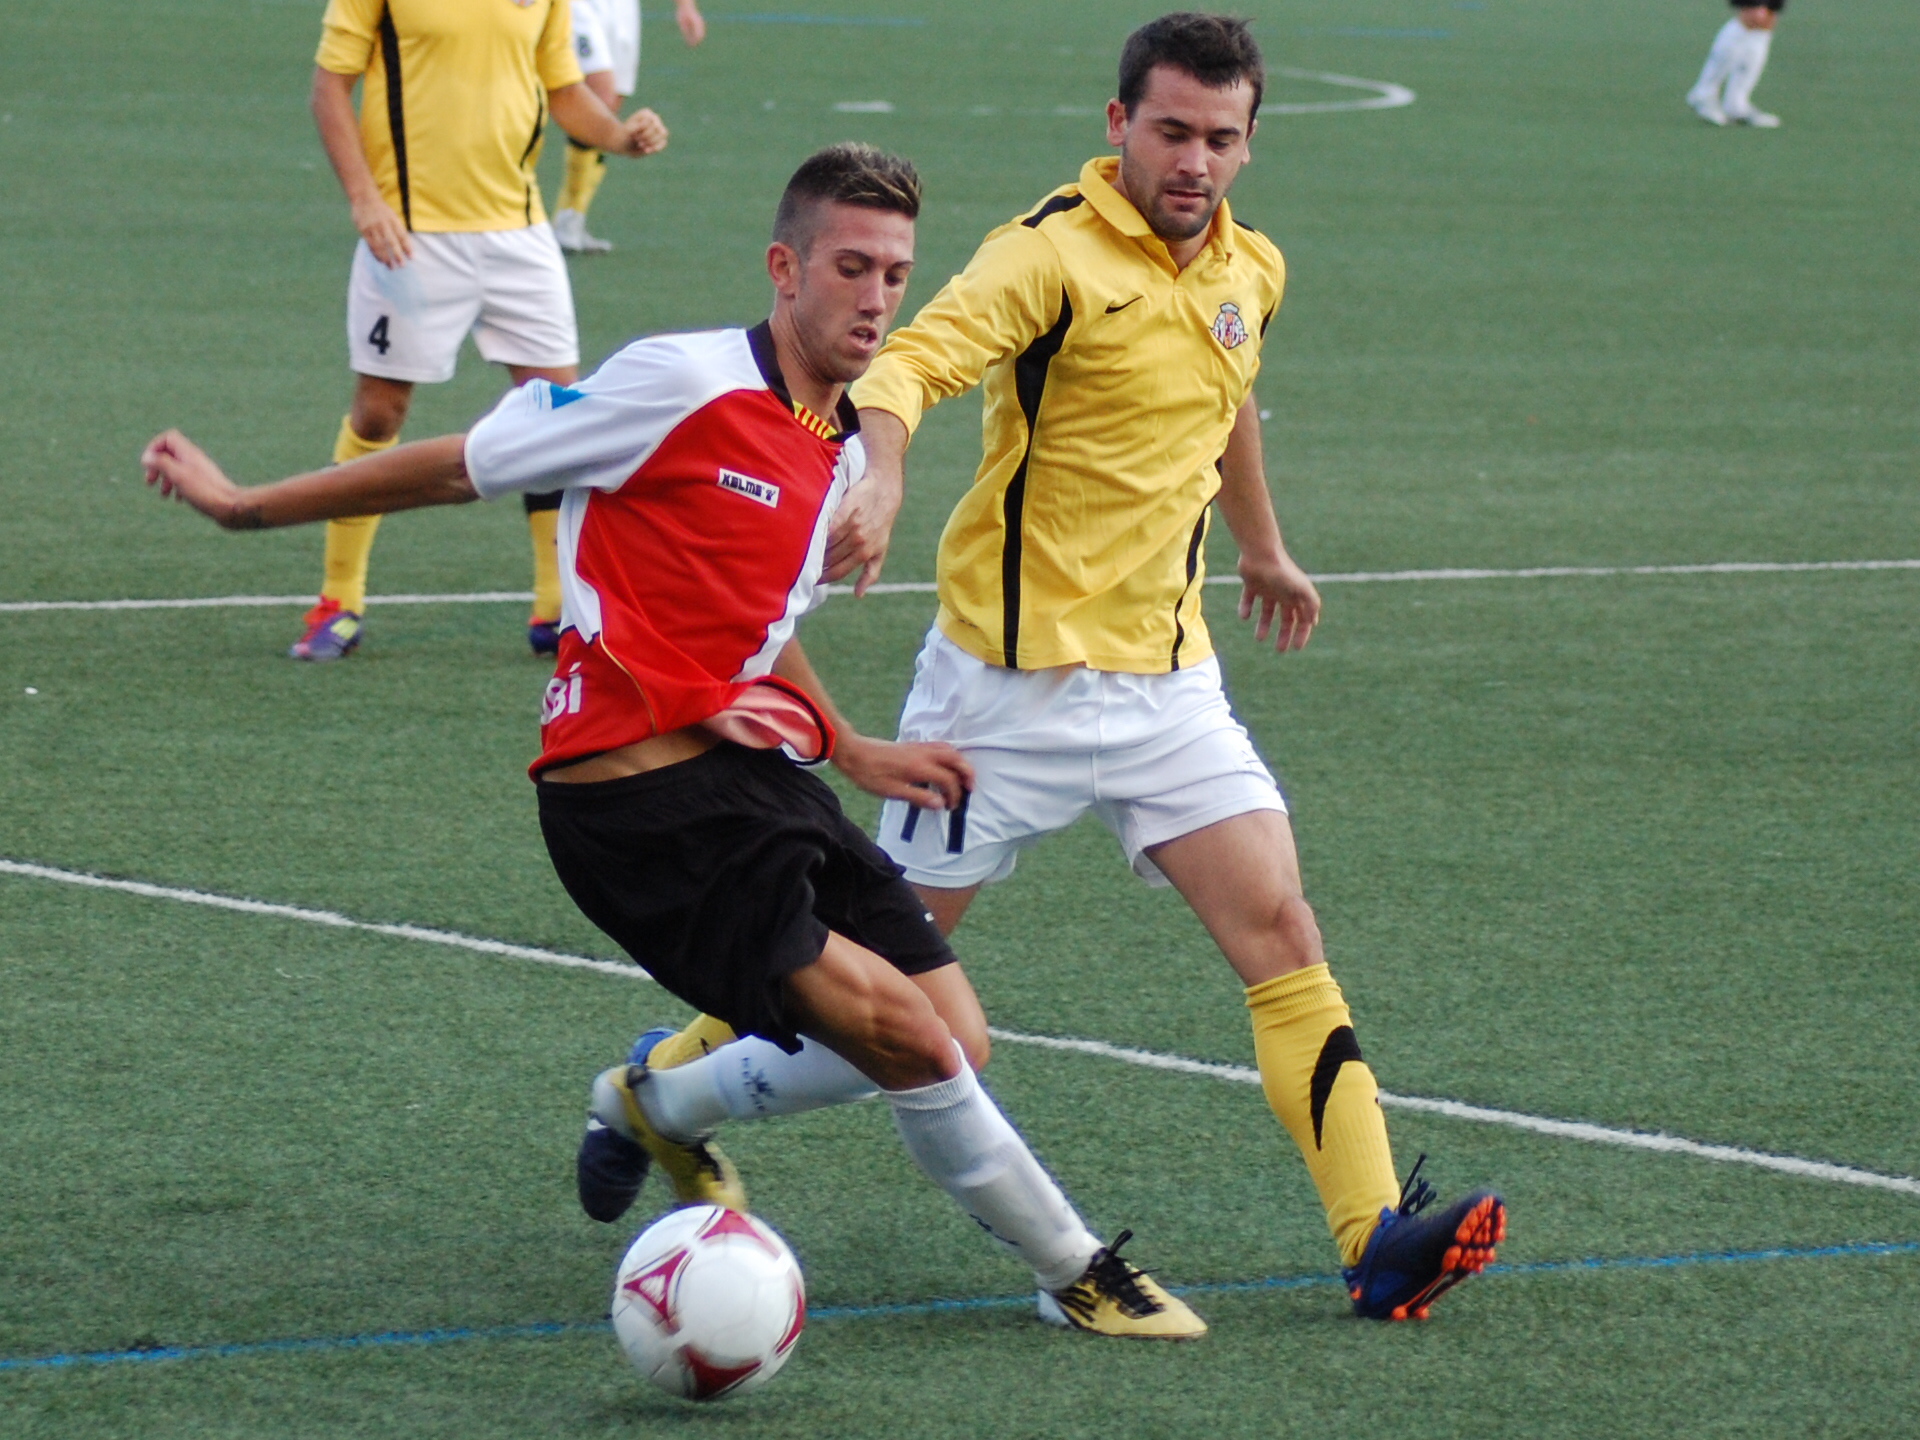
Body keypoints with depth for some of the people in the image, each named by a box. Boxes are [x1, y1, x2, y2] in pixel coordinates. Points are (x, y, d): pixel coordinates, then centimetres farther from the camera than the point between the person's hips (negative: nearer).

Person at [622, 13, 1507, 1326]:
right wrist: (878, 483, -52)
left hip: (1167, 669, 6)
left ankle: (1377, 1239, -13)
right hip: (1014, 675, -6)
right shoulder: (1055, 254, -16)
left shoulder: (1250, 270, 7)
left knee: (1280, 932, -8)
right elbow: (912, 364, -32)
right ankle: (669, 1080, 29)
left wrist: (1264, 550, 41)